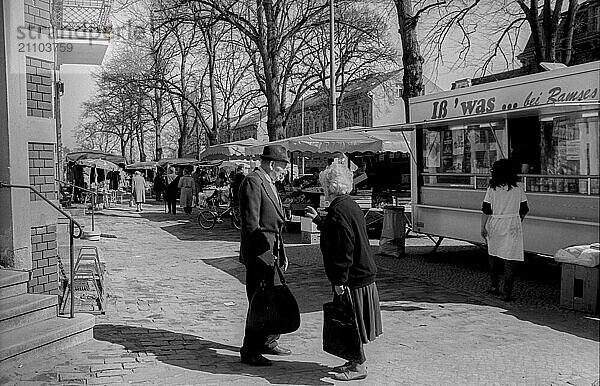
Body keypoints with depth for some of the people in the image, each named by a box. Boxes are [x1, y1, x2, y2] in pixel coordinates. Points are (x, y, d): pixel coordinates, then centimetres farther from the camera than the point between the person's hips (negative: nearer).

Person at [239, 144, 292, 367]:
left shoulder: (268, 183, 18)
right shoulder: (252, 182, -13)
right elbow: (251, 225, -19)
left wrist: (281, 254, 17)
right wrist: (264, 254, -20)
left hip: (271, 253, 10)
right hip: (258, 256, -10)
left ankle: (268, 342, 32)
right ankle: (249, 353, 7)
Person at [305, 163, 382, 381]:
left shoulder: (338, 210, -20)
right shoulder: (350, 205, 11)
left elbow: (344, 248, -23)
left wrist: (339, 281, -20)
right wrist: (317, 219, 38)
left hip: (352, 277, -10)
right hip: (363, 273, 10)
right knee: (351, 324, 18)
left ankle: (359, 367, 10)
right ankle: (357, 361, 28)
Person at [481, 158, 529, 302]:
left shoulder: (492, 189, -5)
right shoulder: (518, 190, -2)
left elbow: (486, 211, -6)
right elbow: (524, 211, 4)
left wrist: (483, 227, 1)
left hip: (495, 225, 1)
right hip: (513, 227, -1)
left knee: (493, 255, 20)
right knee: (510, 258, 0)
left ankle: (494, 286, 28)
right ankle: (507, 292, -3)